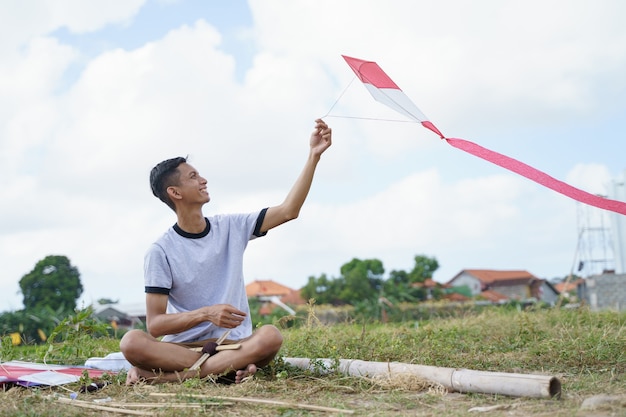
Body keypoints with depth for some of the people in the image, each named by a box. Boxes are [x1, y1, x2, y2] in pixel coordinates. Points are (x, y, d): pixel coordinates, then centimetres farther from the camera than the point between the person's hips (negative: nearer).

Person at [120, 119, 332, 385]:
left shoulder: (231, 228, 8)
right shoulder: (160, 252, -3)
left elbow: (288, 211, 5)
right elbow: (155, 325, -8)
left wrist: (314, 155, -1)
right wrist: (206, 313, -24)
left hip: (234, 344, 2)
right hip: (183, 346, -2)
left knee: (270, 336, -32)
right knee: (131, 342, -32)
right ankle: (228, 368, -31)